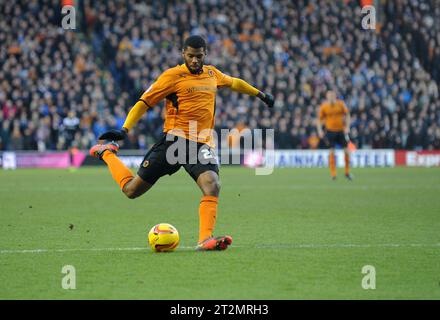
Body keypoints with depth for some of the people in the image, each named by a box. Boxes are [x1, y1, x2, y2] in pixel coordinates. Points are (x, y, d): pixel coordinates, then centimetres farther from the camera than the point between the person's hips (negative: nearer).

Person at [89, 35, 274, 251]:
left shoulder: (212, 74, 15)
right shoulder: (173, 76, -3)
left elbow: (234, 82, 36)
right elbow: (145, 102, -4)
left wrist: (260, 94, 46)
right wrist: (125, 130, -15)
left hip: (202, 144, 4)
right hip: (175, 140, -4)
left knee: (212, 185, -25)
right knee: (132, 190, 0)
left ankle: (205, 239, -28)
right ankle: (107, 153, 28)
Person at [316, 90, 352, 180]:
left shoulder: (341, 104, -4)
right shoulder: (323, 107, -6)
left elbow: (347, 115, 5)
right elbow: (319, 119, 3)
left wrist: (347, 127, -6)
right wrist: (320, 131, -9)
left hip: (341, 130, 2)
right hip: (330, 131, -2)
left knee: (346, 150, 2)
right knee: (332, 151, -6)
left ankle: (347, 172, 17)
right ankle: (333, 174, 0)